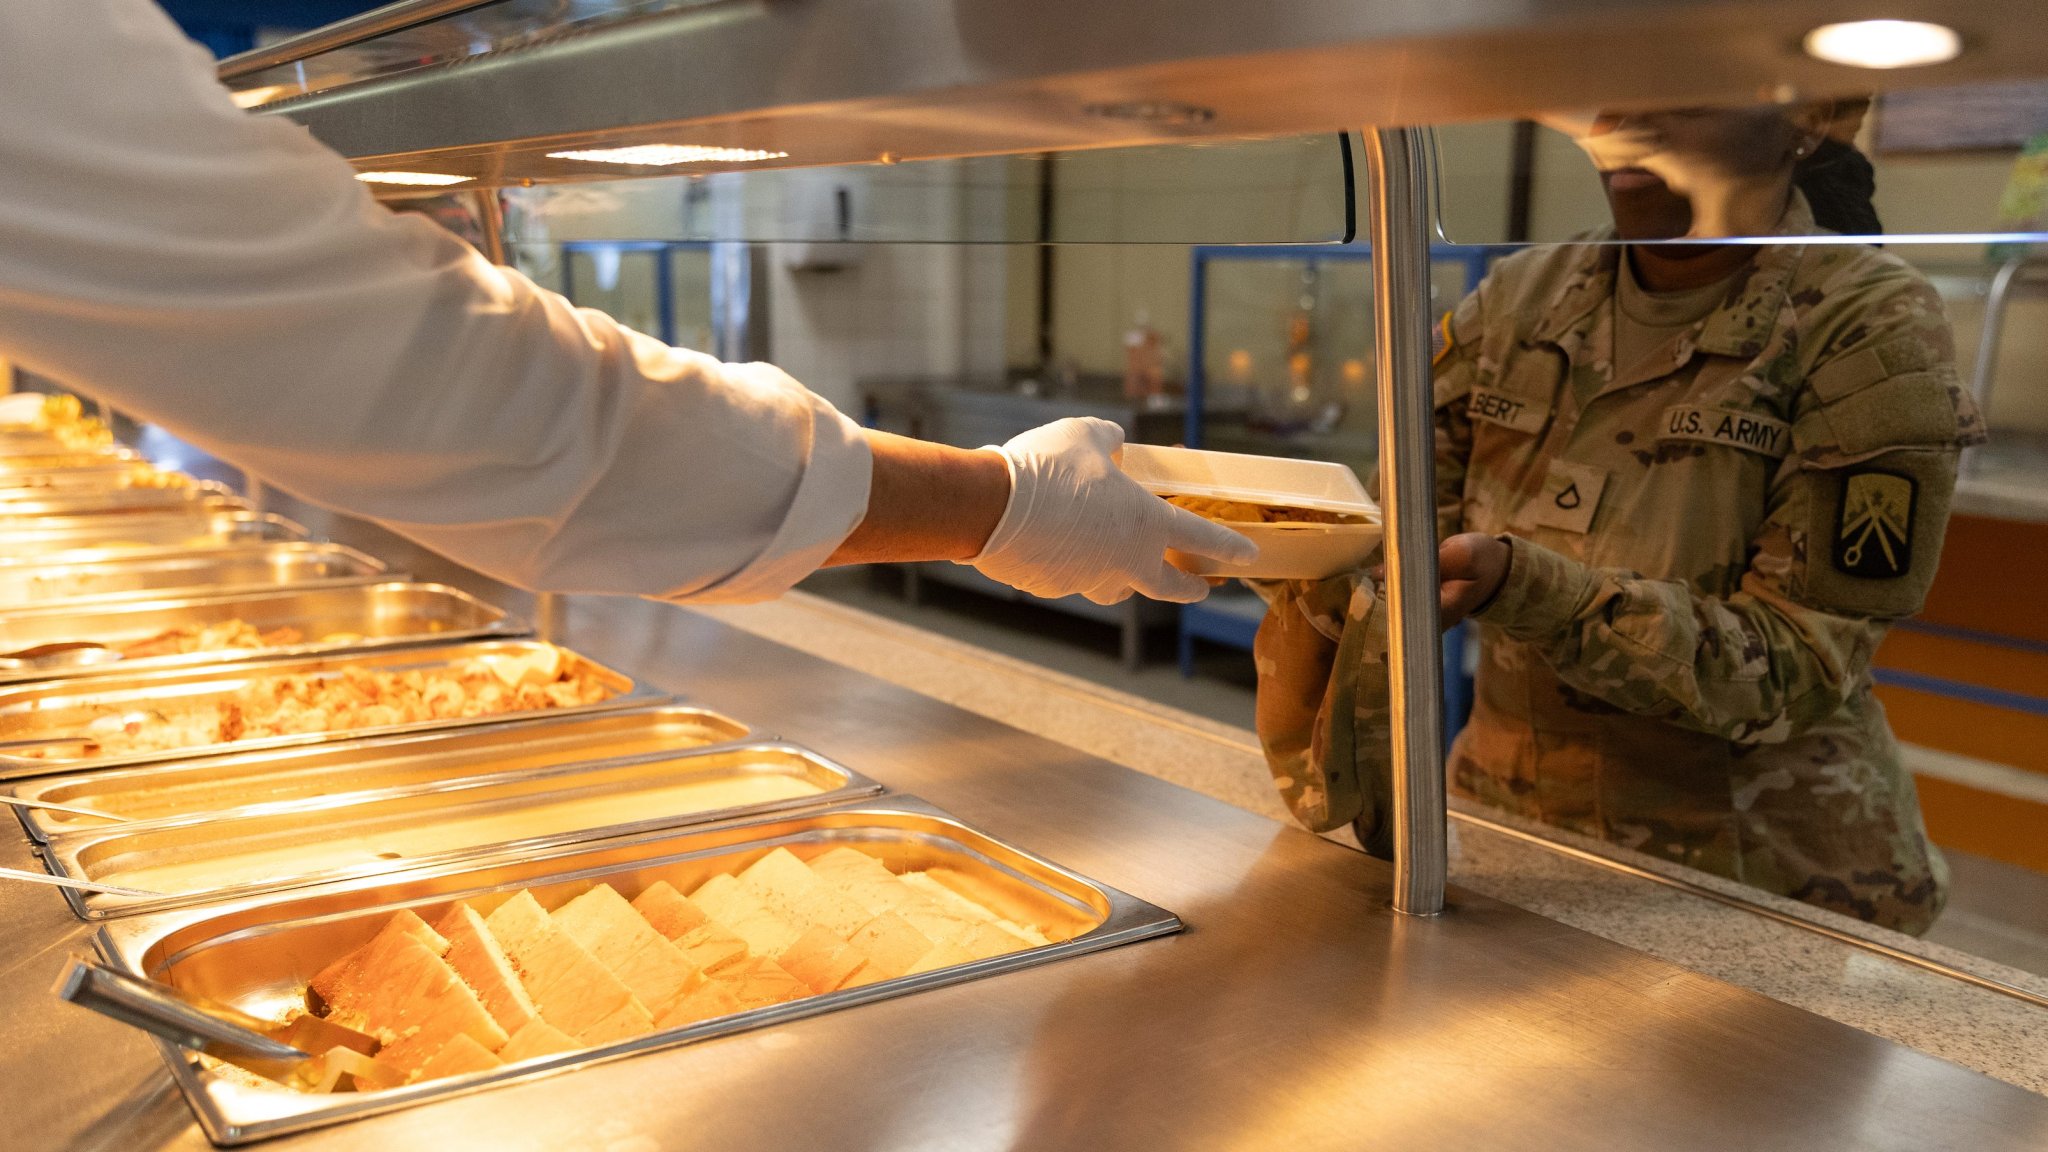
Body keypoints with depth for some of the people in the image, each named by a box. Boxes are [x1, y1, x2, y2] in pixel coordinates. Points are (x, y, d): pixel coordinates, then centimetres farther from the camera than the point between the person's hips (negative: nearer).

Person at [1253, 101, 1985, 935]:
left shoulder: (1872, 330, -10)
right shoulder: (1522, 298, 3)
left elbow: (1798, 665, -16)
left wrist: (1525, 590, -29)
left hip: (1760, 885, -3)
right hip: (1506, 842, 4)